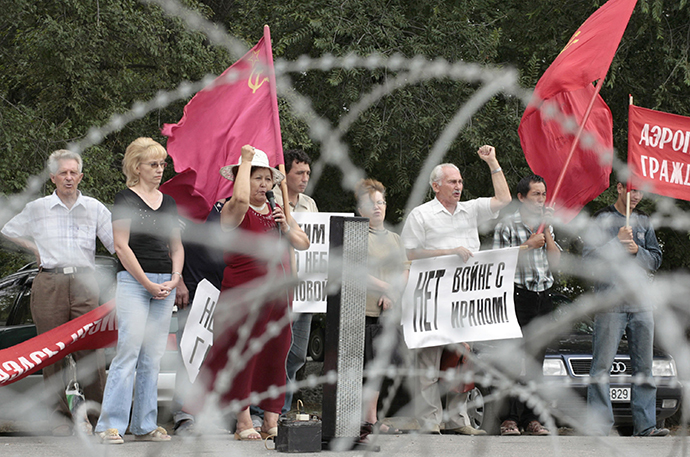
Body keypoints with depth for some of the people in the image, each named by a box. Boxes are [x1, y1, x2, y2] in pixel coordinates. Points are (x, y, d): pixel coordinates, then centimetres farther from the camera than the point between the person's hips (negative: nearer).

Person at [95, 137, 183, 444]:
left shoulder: (168, 202, 16)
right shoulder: (125, 199, -4)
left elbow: (176, 247, 19)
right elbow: (121, 246, -10)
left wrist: (174, 279, 1)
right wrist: (148, 284, -11)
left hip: (165, 284, 6)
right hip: (133, 281, -6)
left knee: (153, 357, 6)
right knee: (128, 352, -12)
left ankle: (145, 425, 9)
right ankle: (111, 425, -12)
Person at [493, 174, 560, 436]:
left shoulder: (545, 226, 18)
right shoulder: (507, 225, 1)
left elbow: (556, 260, 10)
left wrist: (546, 231, 2)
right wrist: (528, 246, -10)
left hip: (544, 298, 6)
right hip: (518, 296, -6)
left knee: (536, 360, 5)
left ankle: (531, 419, 8)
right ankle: (510, 419, -10)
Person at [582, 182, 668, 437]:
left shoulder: (644, 222, 16)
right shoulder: (602, 220, 2)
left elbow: (656, 260, 13)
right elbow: (589, 258, -6)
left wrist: (637, 251, -5)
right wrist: (617, 242, -15)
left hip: (641, 304, 5)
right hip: (610, 301, -5)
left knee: (644, 367, 4)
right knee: (602, 366, -7)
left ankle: (644, 426, 6)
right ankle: (599, 427, -6)